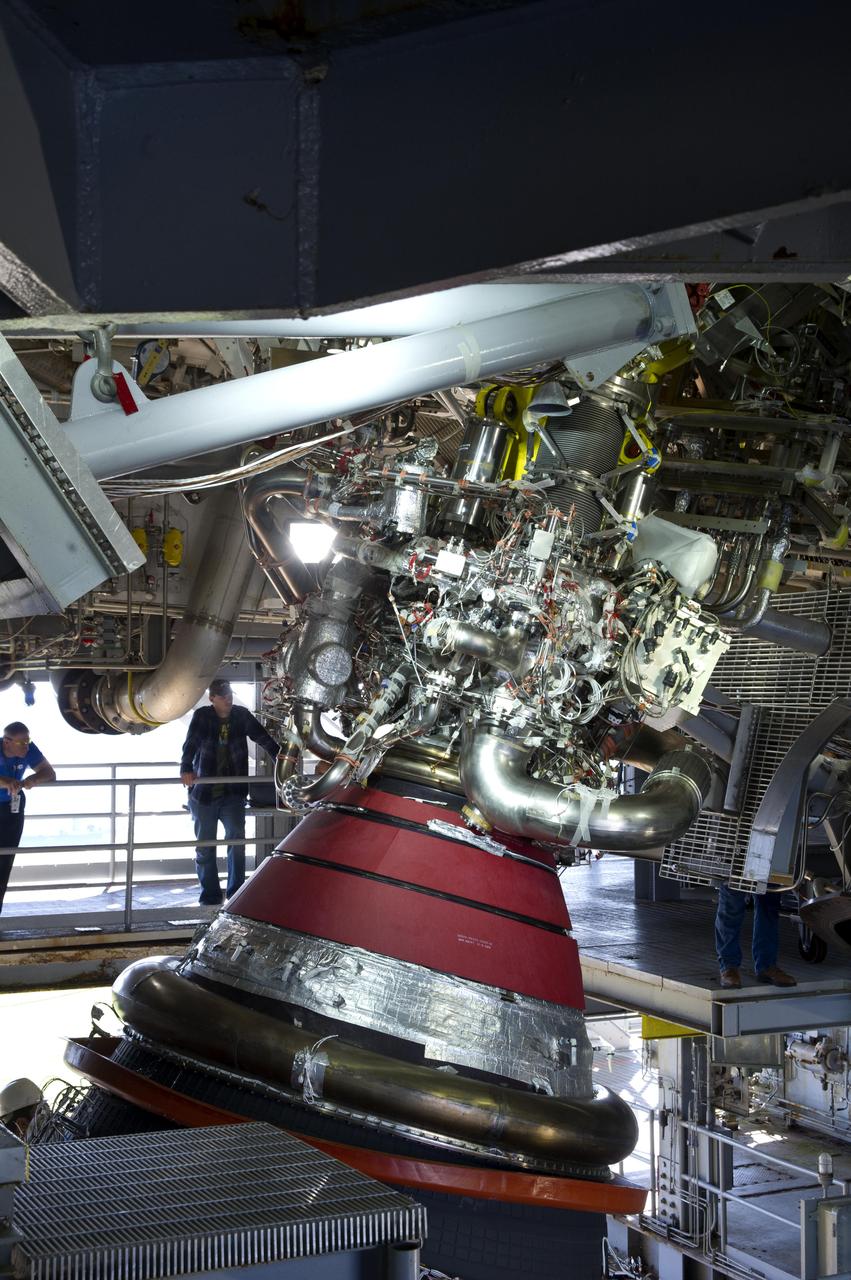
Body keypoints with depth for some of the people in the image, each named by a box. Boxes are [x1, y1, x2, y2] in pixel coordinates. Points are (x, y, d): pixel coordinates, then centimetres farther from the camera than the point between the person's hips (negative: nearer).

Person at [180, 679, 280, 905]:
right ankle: (210, 894, 16)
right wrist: (186, 769, -38)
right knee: (204, 846, 5)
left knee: (237, 839, -11)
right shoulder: (202, 716, -5)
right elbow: (190, 744, -19)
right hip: (204, 792, -1)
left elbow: (265, 739, -1)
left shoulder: (241, 716, 1)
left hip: (233, 793, 1)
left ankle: (236, 892, -3)